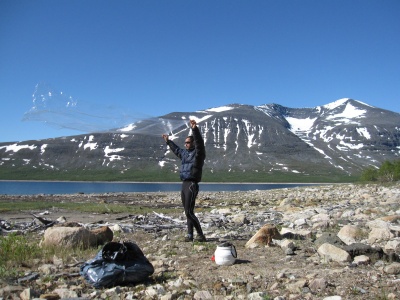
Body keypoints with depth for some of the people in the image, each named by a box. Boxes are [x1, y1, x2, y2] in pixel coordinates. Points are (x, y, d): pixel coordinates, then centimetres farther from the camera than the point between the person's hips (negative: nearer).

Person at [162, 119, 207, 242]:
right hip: (184, 185, 9)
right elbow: (176, 149, 40)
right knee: (187, 212, 11)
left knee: (189, 212, -13)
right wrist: (168, 141, 51)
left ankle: (201, 235, -6)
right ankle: (190, 235, 18)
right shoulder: (185, 153, 20)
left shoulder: (198, 153, -4)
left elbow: (199, 142, -23)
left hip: (192, 185, -9)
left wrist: (195, 129, -37)